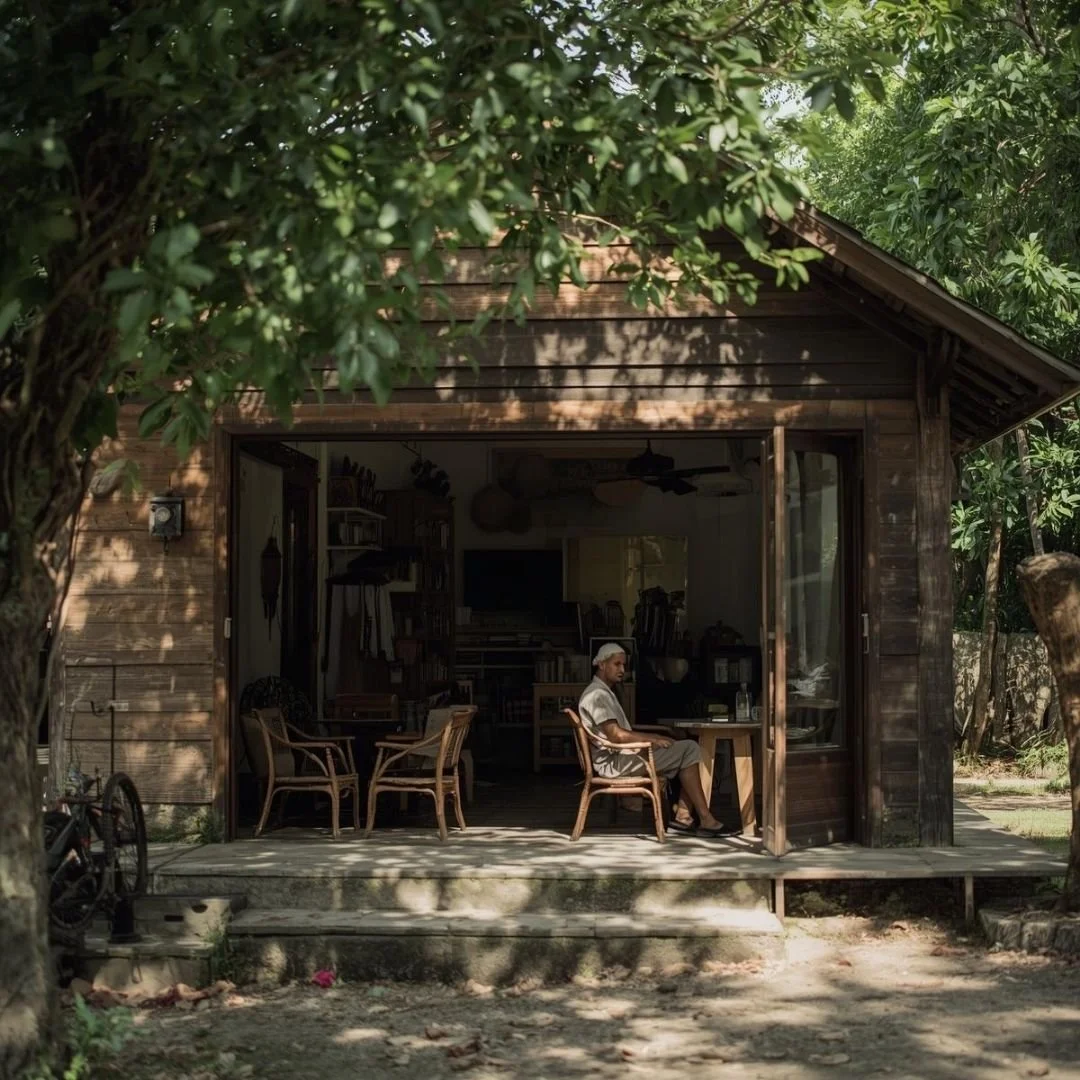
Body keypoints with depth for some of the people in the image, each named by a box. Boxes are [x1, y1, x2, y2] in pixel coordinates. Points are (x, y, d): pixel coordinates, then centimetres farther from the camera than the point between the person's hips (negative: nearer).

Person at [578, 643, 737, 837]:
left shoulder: (605, 693, 22)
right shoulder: (597, 695, -12)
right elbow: (615, 735, -22)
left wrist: (654, 737, 6)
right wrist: (652, 739, -14)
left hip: (622, 757, 10)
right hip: (615, 762, -10)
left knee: (689, 748, 3)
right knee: (688, 750, -15)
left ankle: (683, 816, -10)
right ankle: (706, 820, -14)